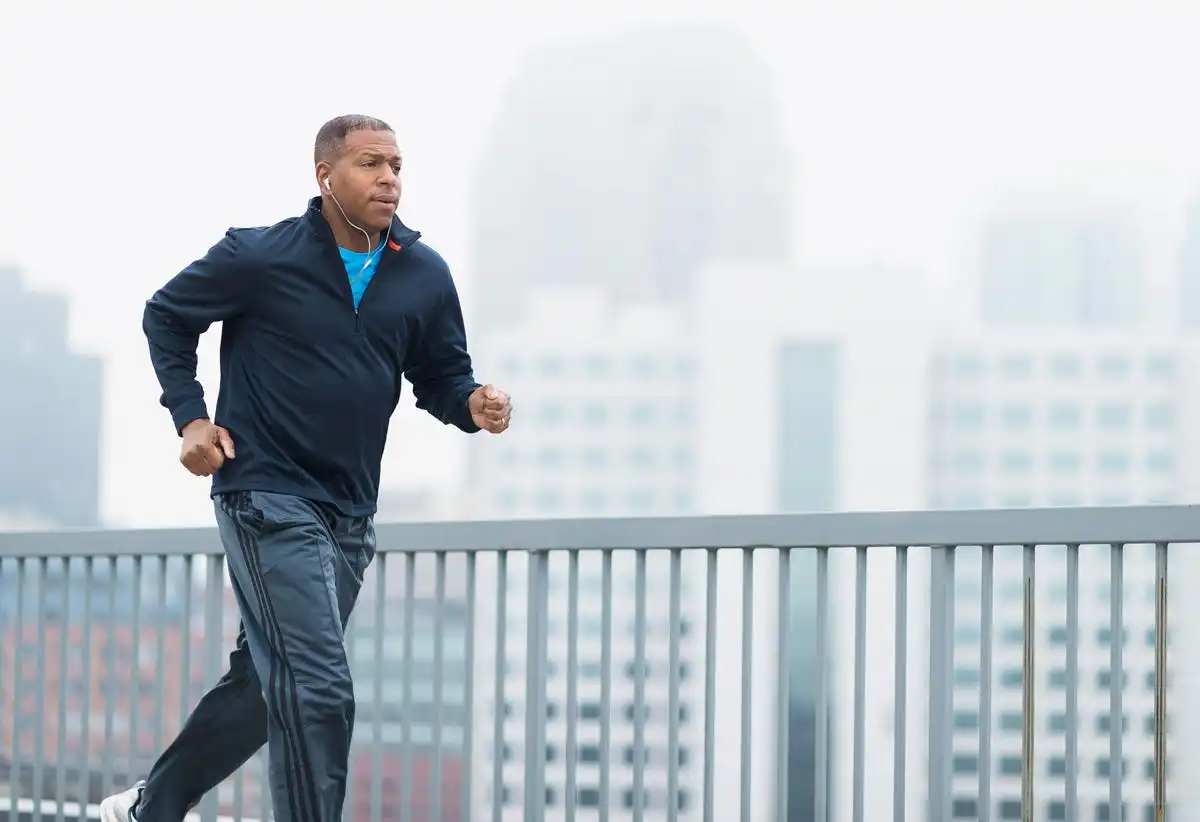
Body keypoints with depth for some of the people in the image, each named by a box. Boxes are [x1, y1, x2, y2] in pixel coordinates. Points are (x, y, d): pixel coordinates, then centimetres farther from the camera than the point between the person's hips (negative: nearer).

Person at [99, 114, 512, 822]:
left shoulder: (424, 275, 4)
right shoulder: (259, 257, -8)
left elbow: (441, 375, 13)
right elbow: (166, 316, 7)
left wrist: (473, 405, -10)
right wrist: (190, 415, -3)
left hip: (349, 513, 6)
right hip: (268, 495, -6)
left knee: (264, 687, 17)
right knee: (317, 691, -17)